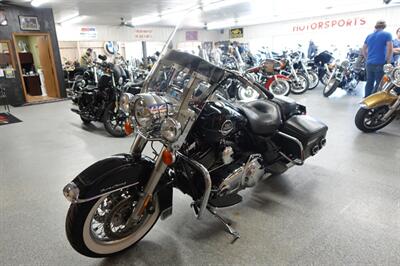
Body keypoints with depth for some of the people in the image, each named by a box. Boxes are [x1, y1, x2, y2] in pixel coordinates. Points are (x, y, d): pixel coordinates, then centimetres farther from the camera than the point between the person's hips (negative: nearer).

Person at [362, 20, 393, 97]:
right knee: (379, 83, -2)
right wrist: (388, 61, -4)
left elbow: (363, 50, 18)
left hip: (369, 63, 6)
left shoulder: (369, 36, 14)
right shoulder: (387, 34, -2)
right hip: (380, 63, -6)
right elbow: (390, 49, -11)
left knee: (369, 82, 11)